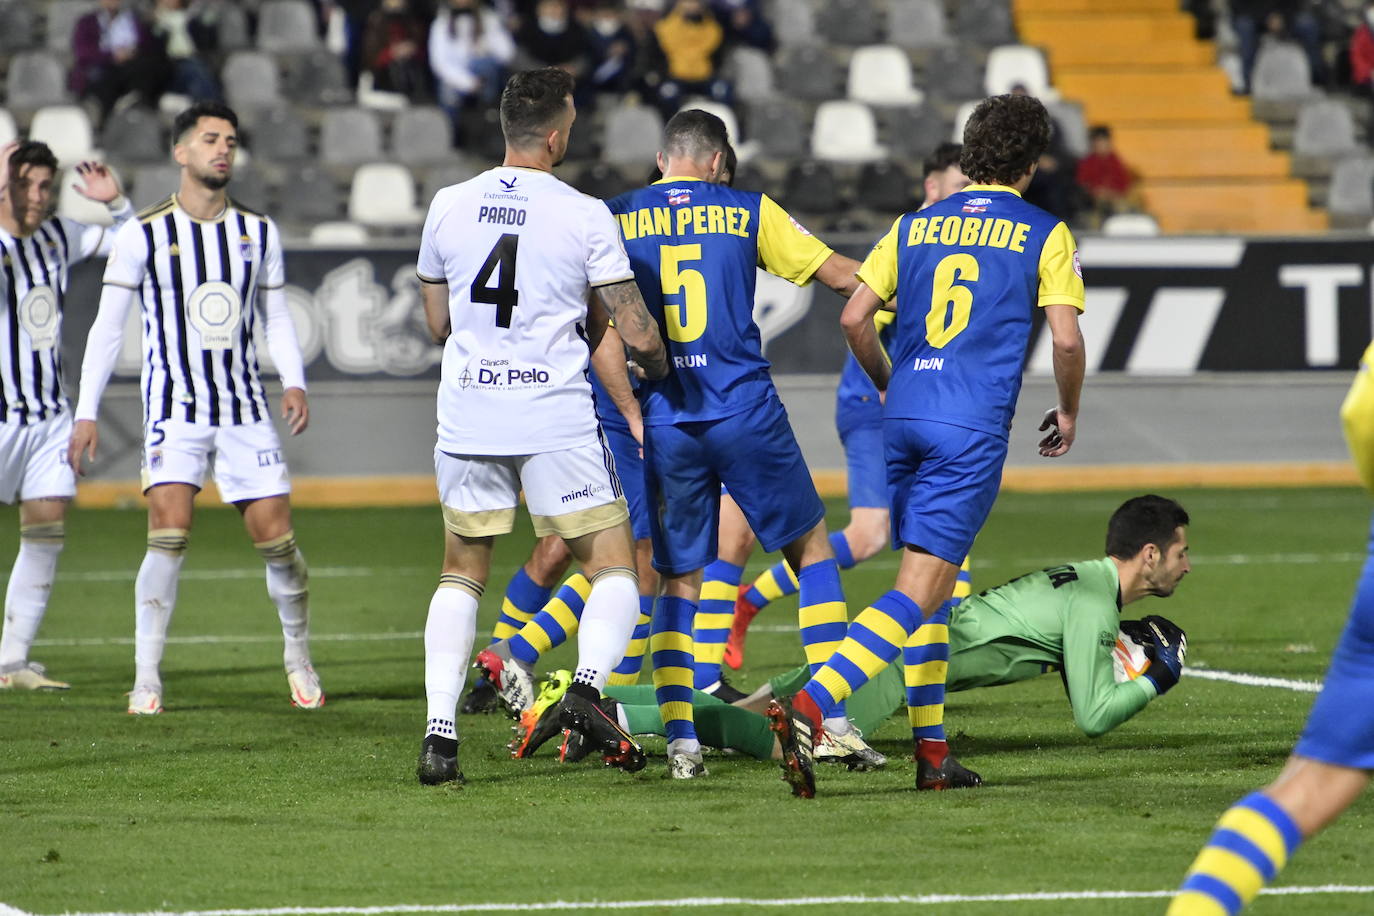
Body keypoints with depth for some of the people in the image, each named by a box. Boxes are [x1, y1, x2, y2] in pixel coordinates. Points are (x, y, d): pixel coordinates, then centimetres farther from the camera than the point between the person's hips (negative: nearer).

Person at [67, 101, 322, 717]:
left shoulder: (259, 233, 7)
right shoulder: (143, 235, -3)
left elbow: (276, 317, 16)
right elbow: (108, 325, 1)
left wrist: (293, 382, -1)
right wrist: (86, 412, -4)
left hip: (245, 407, 3)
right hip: (174, 407, -3)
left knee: (276, 538, 0)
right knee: (169, 533, -19)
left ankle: (299, 658, 23)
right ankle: (146, 679, -12)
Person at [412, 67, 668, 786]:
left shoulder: (448, 207, 4)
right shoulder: (584, 216, -7)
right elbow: (636, 334, -5)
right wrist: (660, 374, 16)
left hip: (468, 417, 3)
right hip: (558, 417, -3)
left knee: (461, 574, 15)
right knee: (614, 570, 7)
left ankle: (439, 729, 2)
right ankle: (589, 683, -20)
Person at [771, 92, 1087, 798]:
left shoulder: (914, 226, 15)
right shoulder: (1043, 234, 4)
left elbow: (854, 317, 9)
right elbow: (1066, 338, -3)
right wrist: (1068, 411, 15)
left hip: (904, 416, 5)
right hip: (972, 427, -5)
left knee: (930, 580, 17)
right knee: (918, 592, -10)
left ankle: (932, 755, 17)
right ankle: (809, 709, -29)